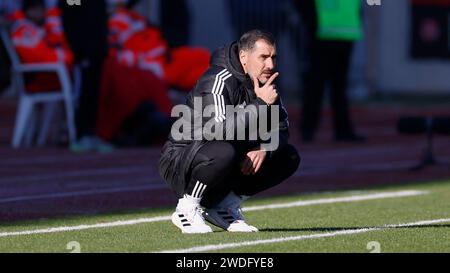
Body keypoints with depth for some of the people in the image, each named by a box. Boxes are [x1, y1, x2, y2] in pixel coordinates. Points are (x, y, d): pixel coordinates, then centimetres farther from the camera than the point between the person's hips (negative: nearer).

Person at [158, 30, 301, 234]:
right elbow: (219, 129, -35)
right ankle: (187, 208, -16)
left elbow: (281, 128, 6)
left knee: (289, 157, 0)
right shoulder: (218, 82, -21)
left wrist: (264, 148, -16)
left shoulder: (261, 84, 4)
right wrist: (260, 104, -30)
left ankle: (224, 206, 4)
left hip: (227, 164, 8)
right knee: (223, 152, -40)